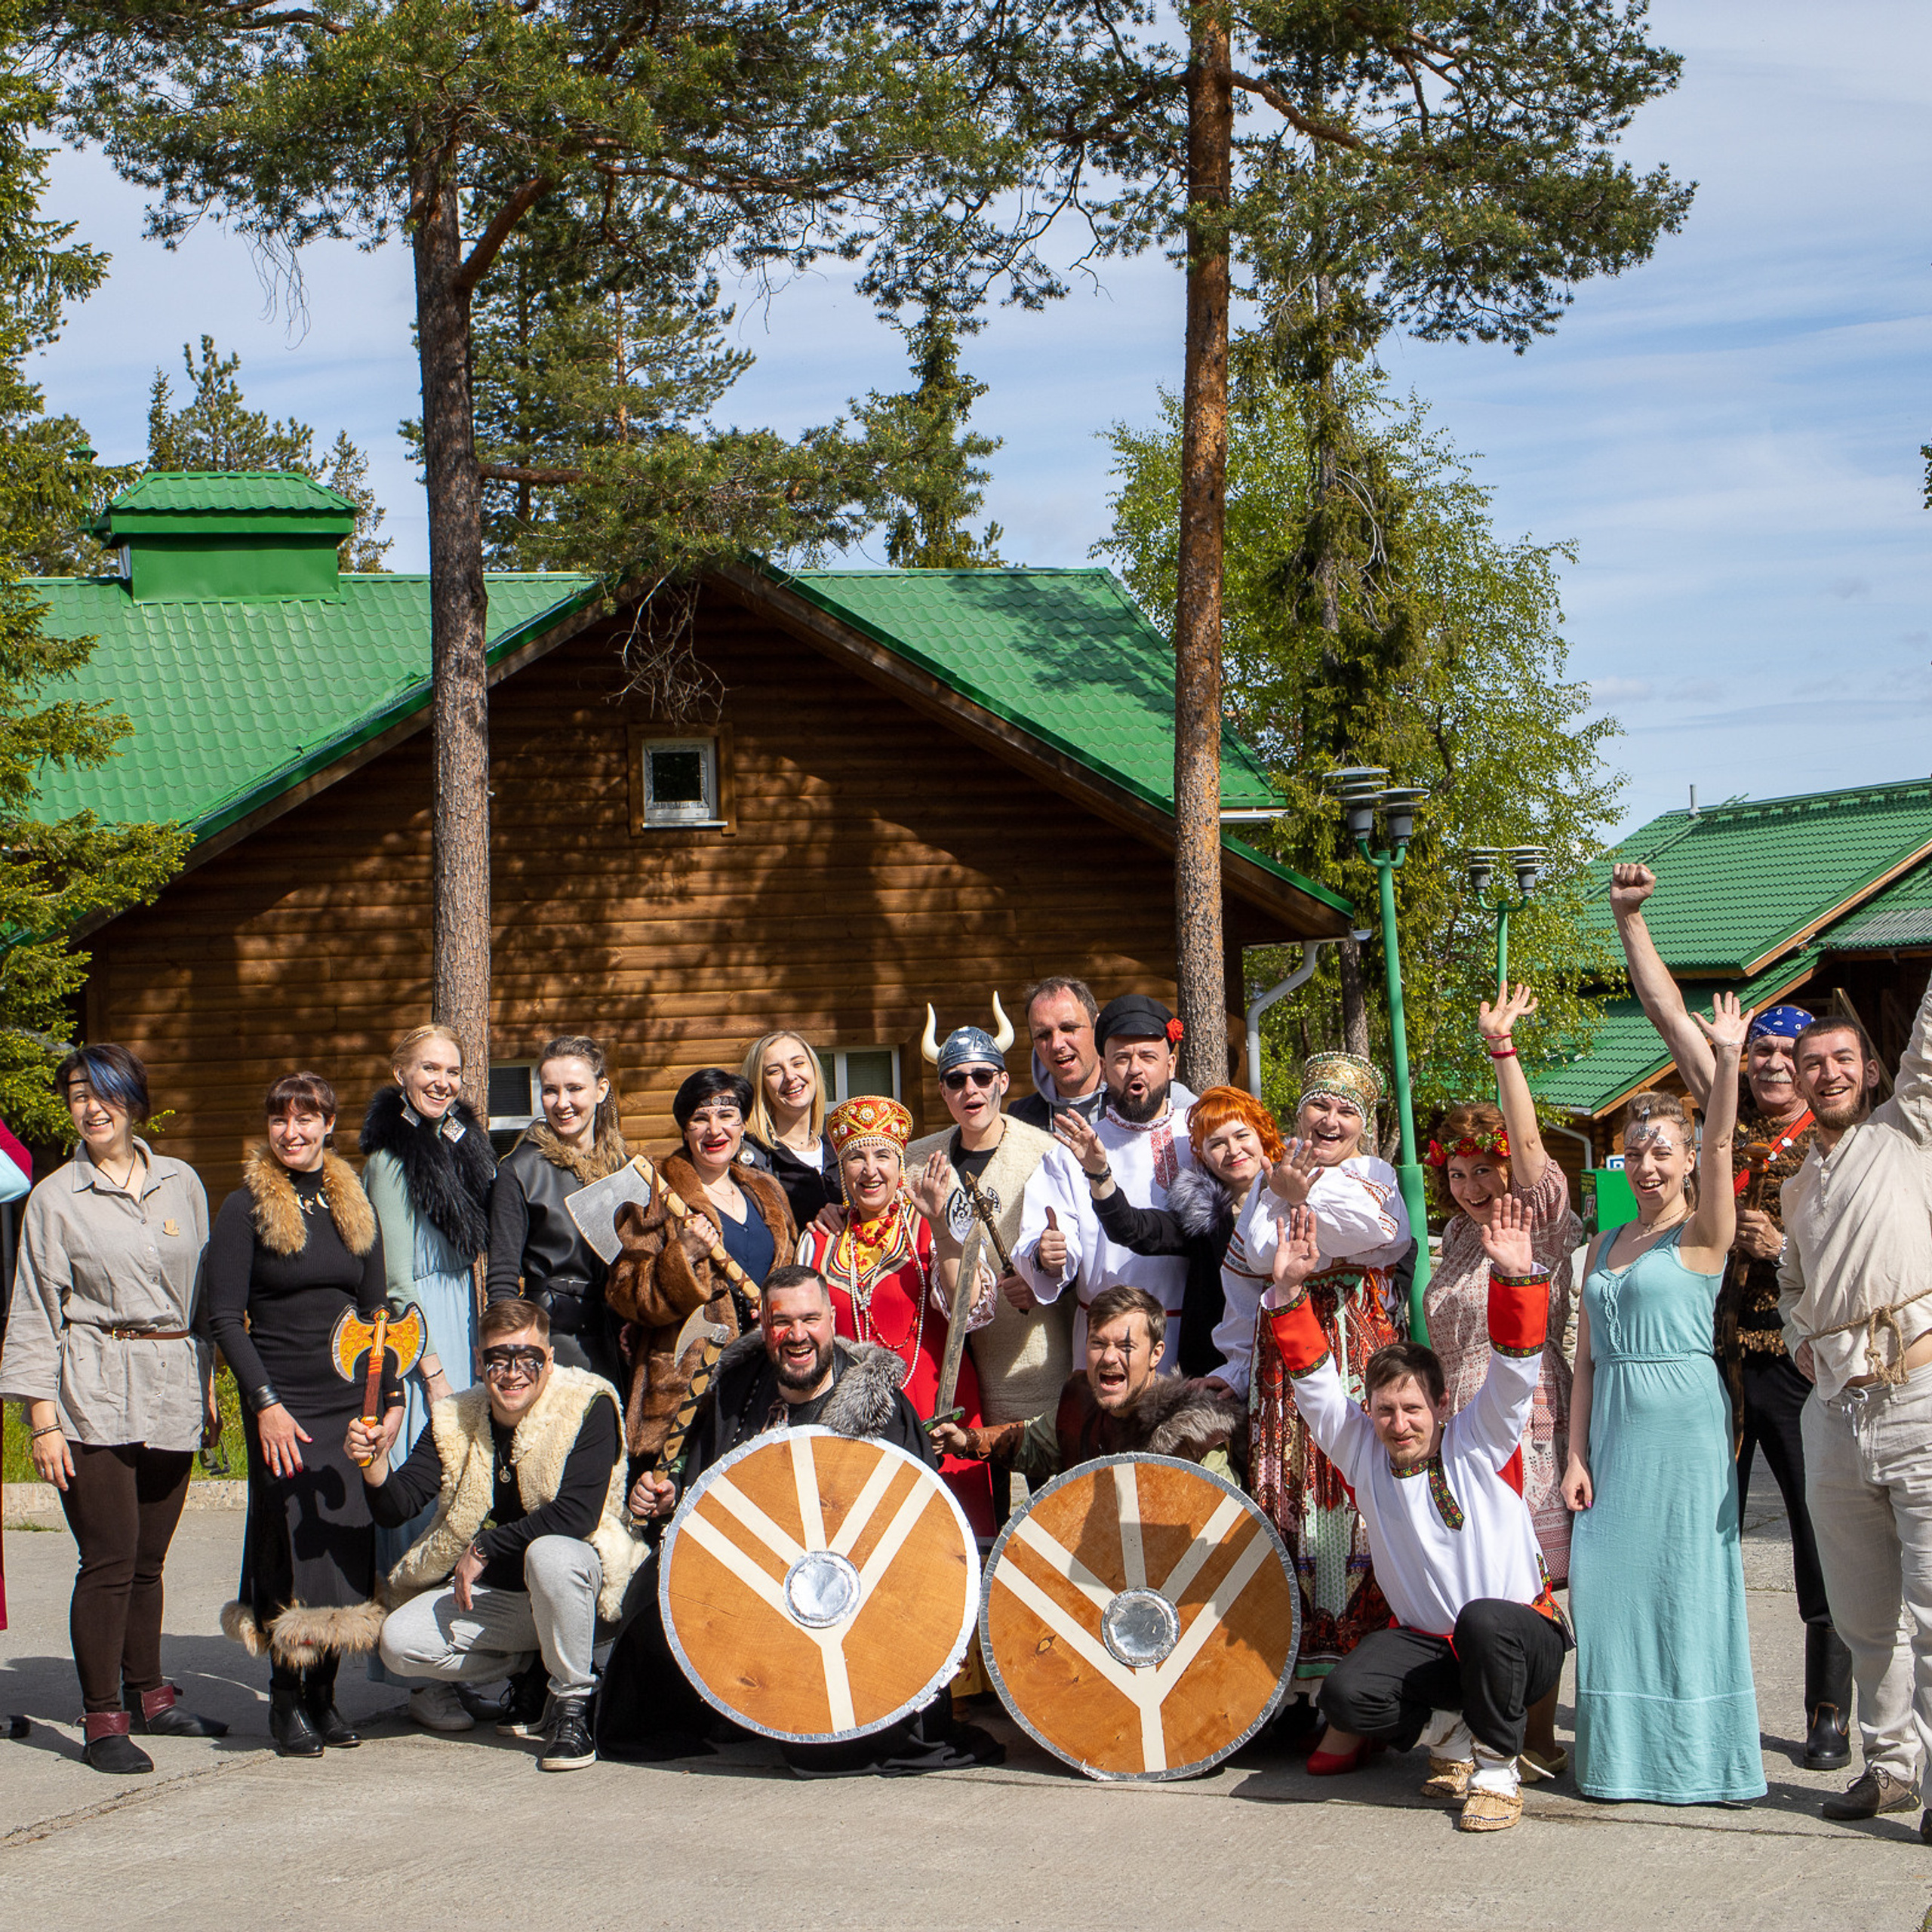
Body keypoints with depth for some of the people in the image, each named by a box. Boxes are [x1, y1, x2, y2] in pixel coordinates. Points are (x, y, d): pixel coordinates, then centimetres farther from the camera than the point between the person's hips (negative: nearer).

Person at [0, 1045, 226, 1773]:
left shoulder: (181, 1184, 11)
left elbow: (206, 1294, 18)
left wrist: (208, 1389, 15)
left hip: (172, 1393, 4)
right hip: (95, 1396, -4)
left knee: (148, 1557, 9)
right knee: (109, 1559, -8)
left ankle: (149, 1696, 23)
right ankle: (102, 1720, -3)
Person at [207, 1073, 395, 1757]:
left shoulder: (354, 1206, 12)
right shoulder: (246, 1208, -2)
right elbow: (225, 1317, -6)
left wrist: (391, 1394, 9)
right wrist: (265, 1402, -13)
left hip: (351, 1401, 4)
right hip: (282, 1401, -4)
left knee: (349, 1541, 2)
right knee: (293, 1541, -6)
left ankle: (324, 1693, 11)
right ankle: (285, 1700, 5)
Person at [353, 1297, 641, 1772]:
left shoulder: (588, 1408, -14)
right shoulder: (455, 1421, 0)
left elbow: (578, 1514, -25)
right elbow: (398, 1508, -5)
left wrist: (483, 1549, -21)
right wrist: (375, 1463, -27)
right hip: (490, 1596, 5)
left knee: (549, 1554, -38)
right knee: (400, 1642, -18)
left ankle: (571, 1704, -17)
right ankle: (525, 1670, 9)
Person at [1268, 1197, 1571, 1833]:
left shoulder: (1480, 1444, -5)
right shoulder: (1362, 1452, 3)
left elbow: (1514, 1370, -17)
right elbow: (1316, 1382, -5)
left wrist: (1515, 1278, -32)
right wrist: (1289, 1293, -18)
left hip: (1522, 1637, -3)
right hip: (1423, 1640, 3)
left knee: (1483, 1618, -39)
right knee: (1345, 1697, -25)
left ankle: (1497, 1769, -15)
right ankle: (1450, 1729, 7)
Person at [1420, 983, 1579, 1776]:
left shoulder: (1540, 1227, -3)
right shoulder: (1459, 1236, 16)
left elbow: (1530, 1149, -19)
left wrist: (1502, 1050, -25)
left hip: (1526, 1430, -6)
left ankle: (1538, 1740, 3)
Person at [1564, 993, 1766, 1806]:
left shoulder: (1701, 1234, 0)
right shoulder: (1606, 1245, 15)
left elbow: (1719, 1145, -18)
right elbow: (1588, 1356, 13)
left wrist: (1726, 1060, -31)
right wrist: (1576, 1455, 6)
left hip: (1685, 1427, -6)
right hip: (1614, 1427, 6)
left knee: (1686, 1581, -4)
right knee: (1614, 1586, 5)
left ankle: (1698, 1756, 3)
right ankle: (1626, 1751, 13)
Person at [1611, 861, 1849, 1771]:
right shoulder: (1728, 1121, 10)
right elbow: (1669, 1013, 10)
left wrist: (1788, 1248, -15)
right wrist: (1629, 916, 6)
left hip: (1802, 1363, -3)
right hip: (1717, 1358, 3)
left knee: (1822, 1537, 1)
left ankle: (1829, 1714, 9)